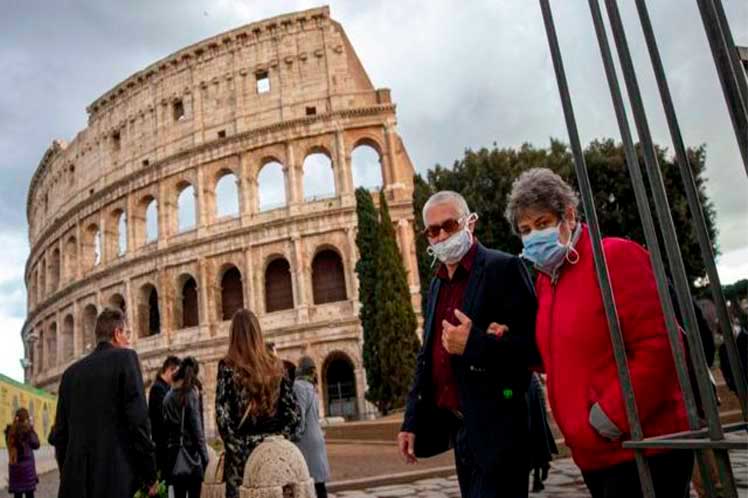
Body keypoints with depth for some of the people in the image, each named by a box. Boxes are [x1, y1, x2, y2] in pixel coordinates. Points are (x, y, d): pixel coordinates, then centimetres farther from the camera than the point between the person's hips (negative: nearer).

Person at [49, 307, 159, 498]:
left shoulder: (71, 371, 13)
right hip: (115, 477, -6)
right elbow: (138, 420, -12)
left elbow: (60, 433, 14)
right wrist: (150, 474, -5)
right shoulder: (124, 357, -4)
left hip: (76, 480, 6)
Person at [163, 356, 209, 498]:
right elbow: (197, 426, -11)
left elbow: (165, 425, 6)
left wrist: (169, 447, 11)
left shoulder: (169, 396, 7)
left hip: (174, 452, 5)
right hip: (191, 451, -5)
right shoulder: (192, 393, -8)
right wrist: (204, 454, -7)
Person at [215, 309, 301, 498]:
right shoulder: (275, 365, 5)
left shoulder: (228, 366, -4)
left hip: (243, 450, -3)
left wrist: (236, 449, -3)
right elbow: (294, 413, 3)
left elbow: (222, 415, -10)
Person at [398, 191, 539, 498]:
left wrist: (474, 344, -27)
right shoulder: (437, 285, 14)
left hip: (497, 428, -7)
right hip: (458, 427, 7)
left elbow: (532, 345, -14)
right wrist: (411, 421, 12)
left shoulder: (503, 268, -8)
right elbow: (426, 358, 16)